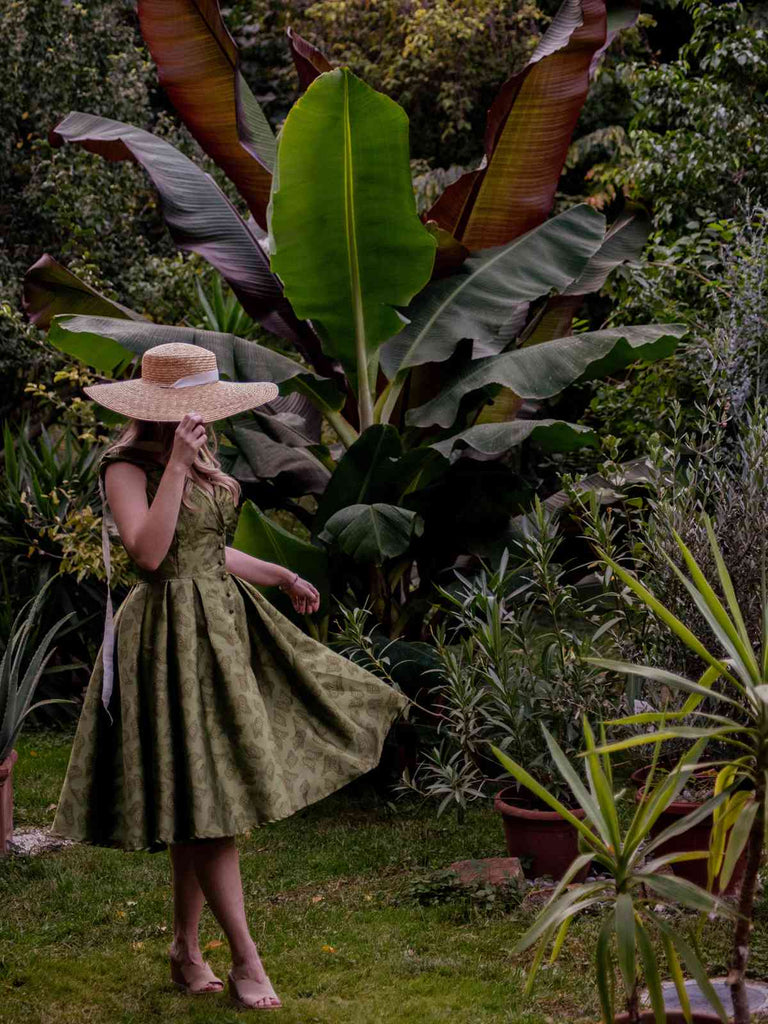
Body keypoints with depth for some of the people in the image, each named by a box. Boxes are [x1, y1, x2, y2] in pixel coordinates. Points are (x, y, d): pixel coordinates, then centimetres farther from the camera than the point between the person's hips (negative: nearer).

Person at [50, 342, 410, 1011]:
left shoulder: (201, 464, 13)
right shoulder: (127, 468, -12)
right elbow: (149, 553, -26)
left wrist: (281, 577, 32)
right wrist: (176, 466, -26)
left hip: (223, 626, 9)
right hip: (172, 636, -9)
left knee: (205, 806, 10)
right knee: (207, 802, -6)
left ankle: (186, 950, 20)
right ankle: (245, 959, 0)